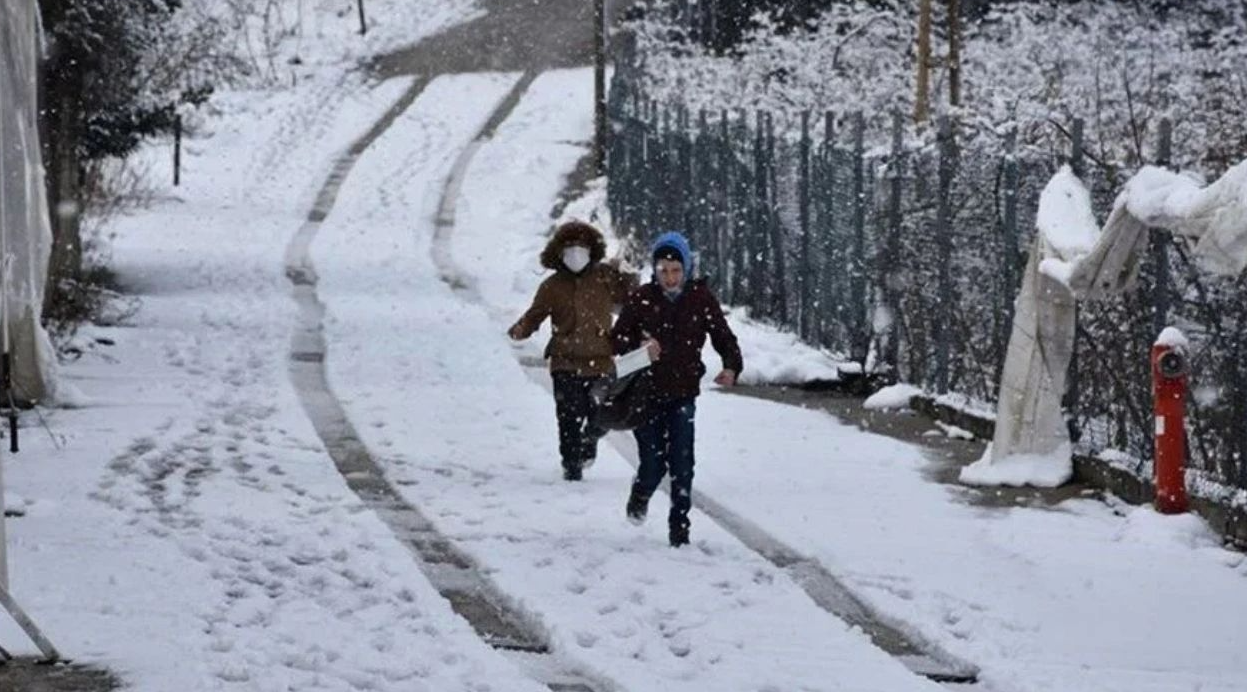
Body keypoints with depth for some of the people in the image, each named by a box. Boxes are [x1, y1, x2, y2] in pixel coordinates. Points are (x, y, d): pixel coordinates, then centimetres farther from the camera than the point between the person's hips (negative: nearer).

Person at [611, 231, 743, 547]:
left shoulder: (701, 299, -3)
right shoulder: (642, 299, -5)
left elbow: (723, 336, 2)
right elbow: (617, 339, -2)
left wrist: (731, 368, -17)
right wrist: (640, 348, -24)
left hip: (683, 394, 1)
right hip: (647, 394, -1)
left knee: (682, 466, -8)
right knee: (653, 465, -2)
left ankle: (679, 527, 7)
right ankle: (640, 497, 32)